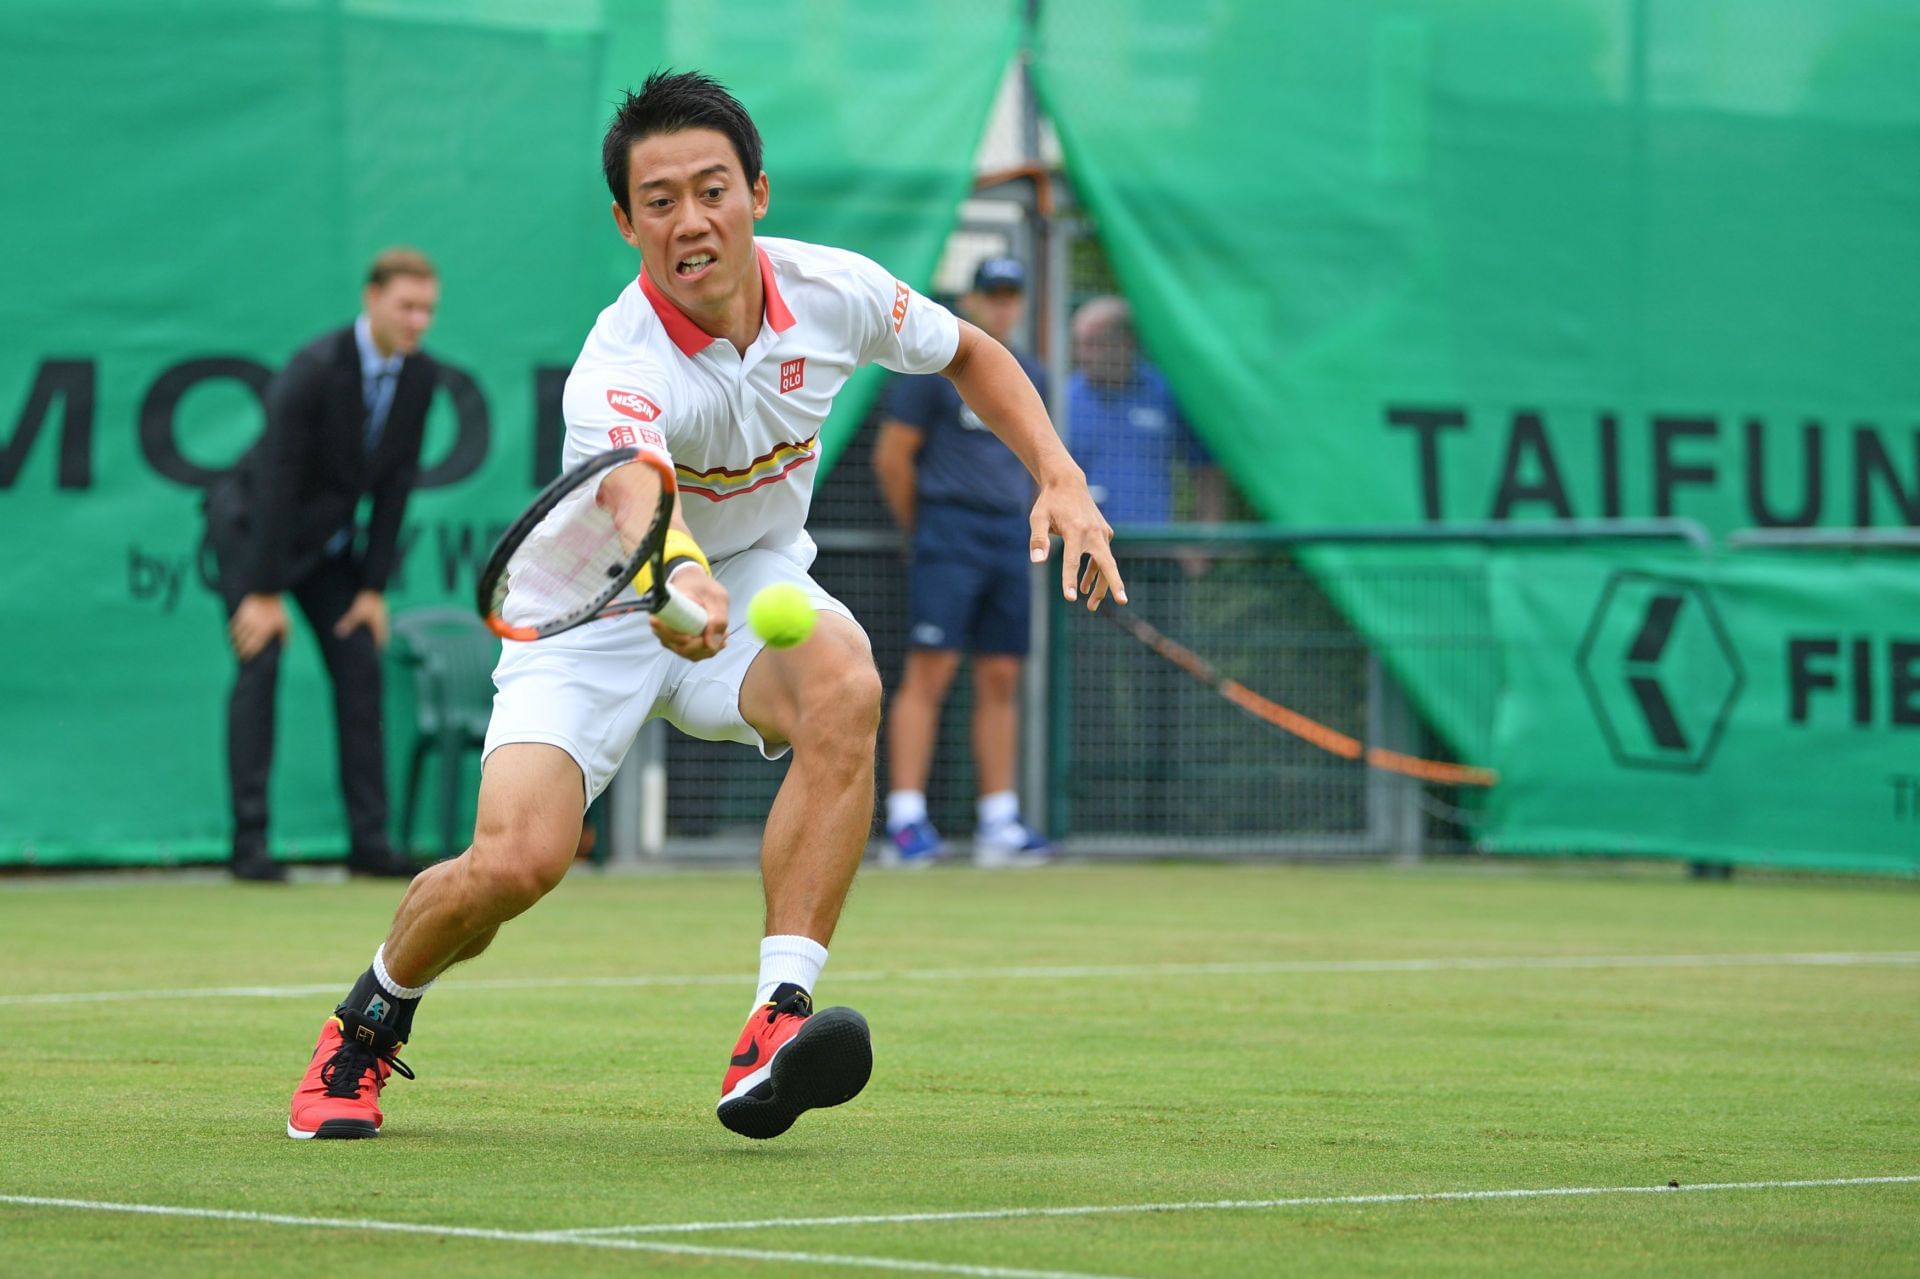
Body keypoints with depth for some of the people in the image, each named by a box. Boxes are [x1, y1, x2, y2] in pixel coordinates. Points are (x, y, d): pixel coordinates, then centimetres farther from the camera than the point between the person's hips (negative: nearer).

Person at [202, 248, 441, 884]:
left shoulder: (420, 375, -8)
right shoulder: (314, 369, -27)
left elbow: (395, 484, -3)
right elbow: (275, 478, -26)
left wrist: (374, 587, -3)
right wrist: (264, 592, -25)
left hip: (328, 538, 6)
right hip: (252, 524, -6)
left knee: (360, 665, -2)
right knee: (260, 661, -15)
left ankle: (368, 839, 1)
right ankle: (250, 841, -14)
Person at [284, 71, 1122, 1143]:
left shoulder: (835, 292, -15)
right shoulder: (619, 370, -32)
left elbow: (971, 352, 7)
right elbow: (634, 490, -56)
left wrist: (1062, 479, -6)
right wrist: (675, 574, -78)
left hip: (757, 581, 3)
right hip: (601, 605, -3)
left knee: (845, 686, -33)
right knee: (516, 861, -22)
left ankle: (778, 1026, -35)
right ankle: (367, 1024, 13)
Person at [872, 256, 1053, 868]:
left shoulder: (1030, 377, 15)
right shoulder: (933, 368, -4)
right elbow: (891, 455, -3)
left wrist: (1020, 527, 15)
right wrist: (919, 529, 3)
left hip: (1011, 536, 6)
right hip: (949, 529, -6)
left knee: (1001, 679, 5)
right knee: (930, 670, -11)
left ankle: (999, 823, 8)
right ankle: (905, 818, -12)